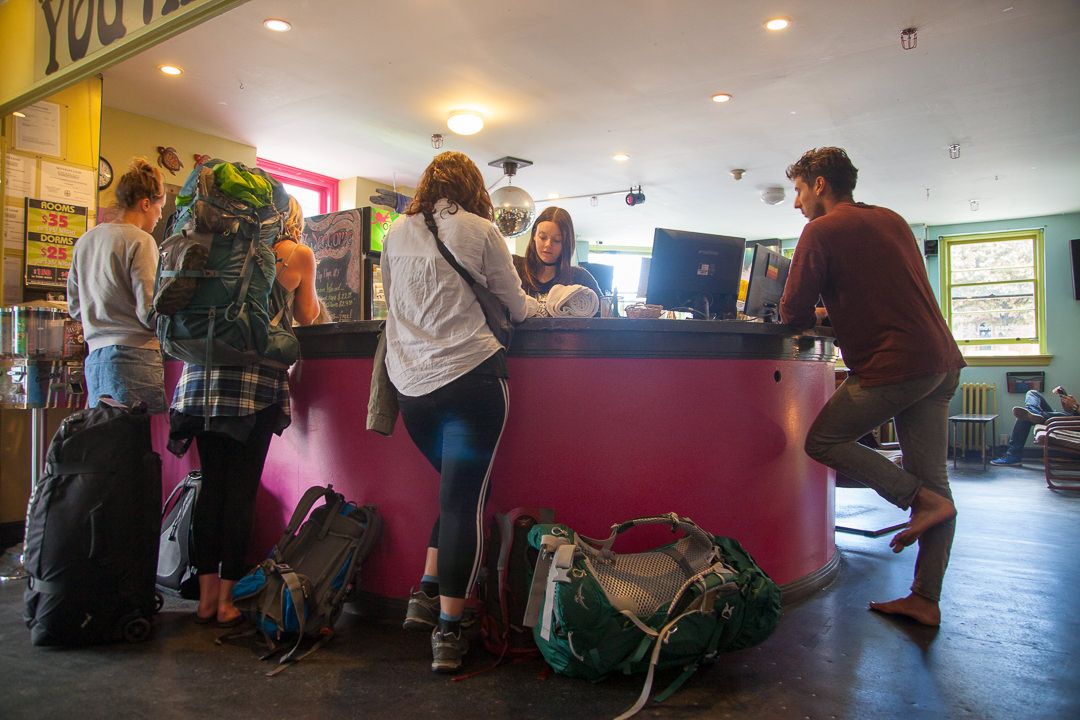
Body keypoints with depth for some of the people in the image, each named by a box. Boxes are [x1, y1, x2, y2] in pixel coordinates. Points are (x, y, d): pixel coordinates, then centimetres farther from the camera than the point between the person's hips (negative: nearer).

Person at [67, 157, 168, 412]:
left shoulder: (85, 241, 14)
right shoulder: (140, 240, -9)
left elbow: (74, 308, 19)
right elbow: (150, 312, -14)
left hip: (94, 357, 8)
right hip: (134, 355, -8)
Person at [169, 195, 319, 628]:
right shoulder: (298, 254, 6)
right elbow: (307, 317, 17)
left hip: (202, 374, 4)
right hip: (255, 379, -4)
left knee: (212, 483, 9)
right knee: (242, 488, 2)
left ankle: (207, 596, 16)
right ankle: (226, 600, 8)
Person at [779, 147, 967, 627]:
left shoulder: (821, 231, -5)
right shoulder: (892, 221, 19)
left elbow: (793, 314, -5)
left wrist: (812, 315, 16)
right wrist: (840, 313, 29)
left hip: (894, 366, -9)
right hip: (942, 362, 9)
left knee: (821, 441, 6)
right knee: (931, 477, 8)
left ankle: (924, 499, -2)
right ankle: (925, 600, 13)